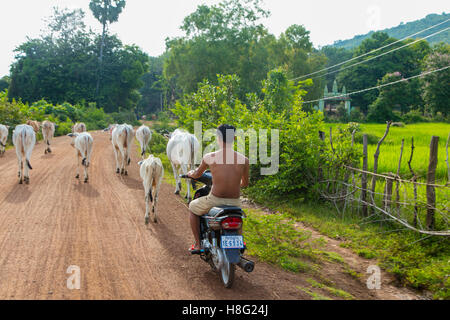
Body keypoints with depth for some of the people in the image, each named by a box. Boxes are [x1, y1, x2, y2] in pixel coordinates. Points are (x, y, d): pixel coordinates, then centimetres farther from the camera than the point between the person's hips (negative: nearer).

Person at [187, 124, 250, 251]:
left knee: (192, 207, 28)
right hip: (235, 203, 3)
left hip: (215, 201, -2)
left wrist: (190, 173, 36)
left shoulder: (209, 157, -8)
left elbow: (196, 175, 12)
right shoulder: (244, 160, -3)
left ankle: (198, 244, 25)